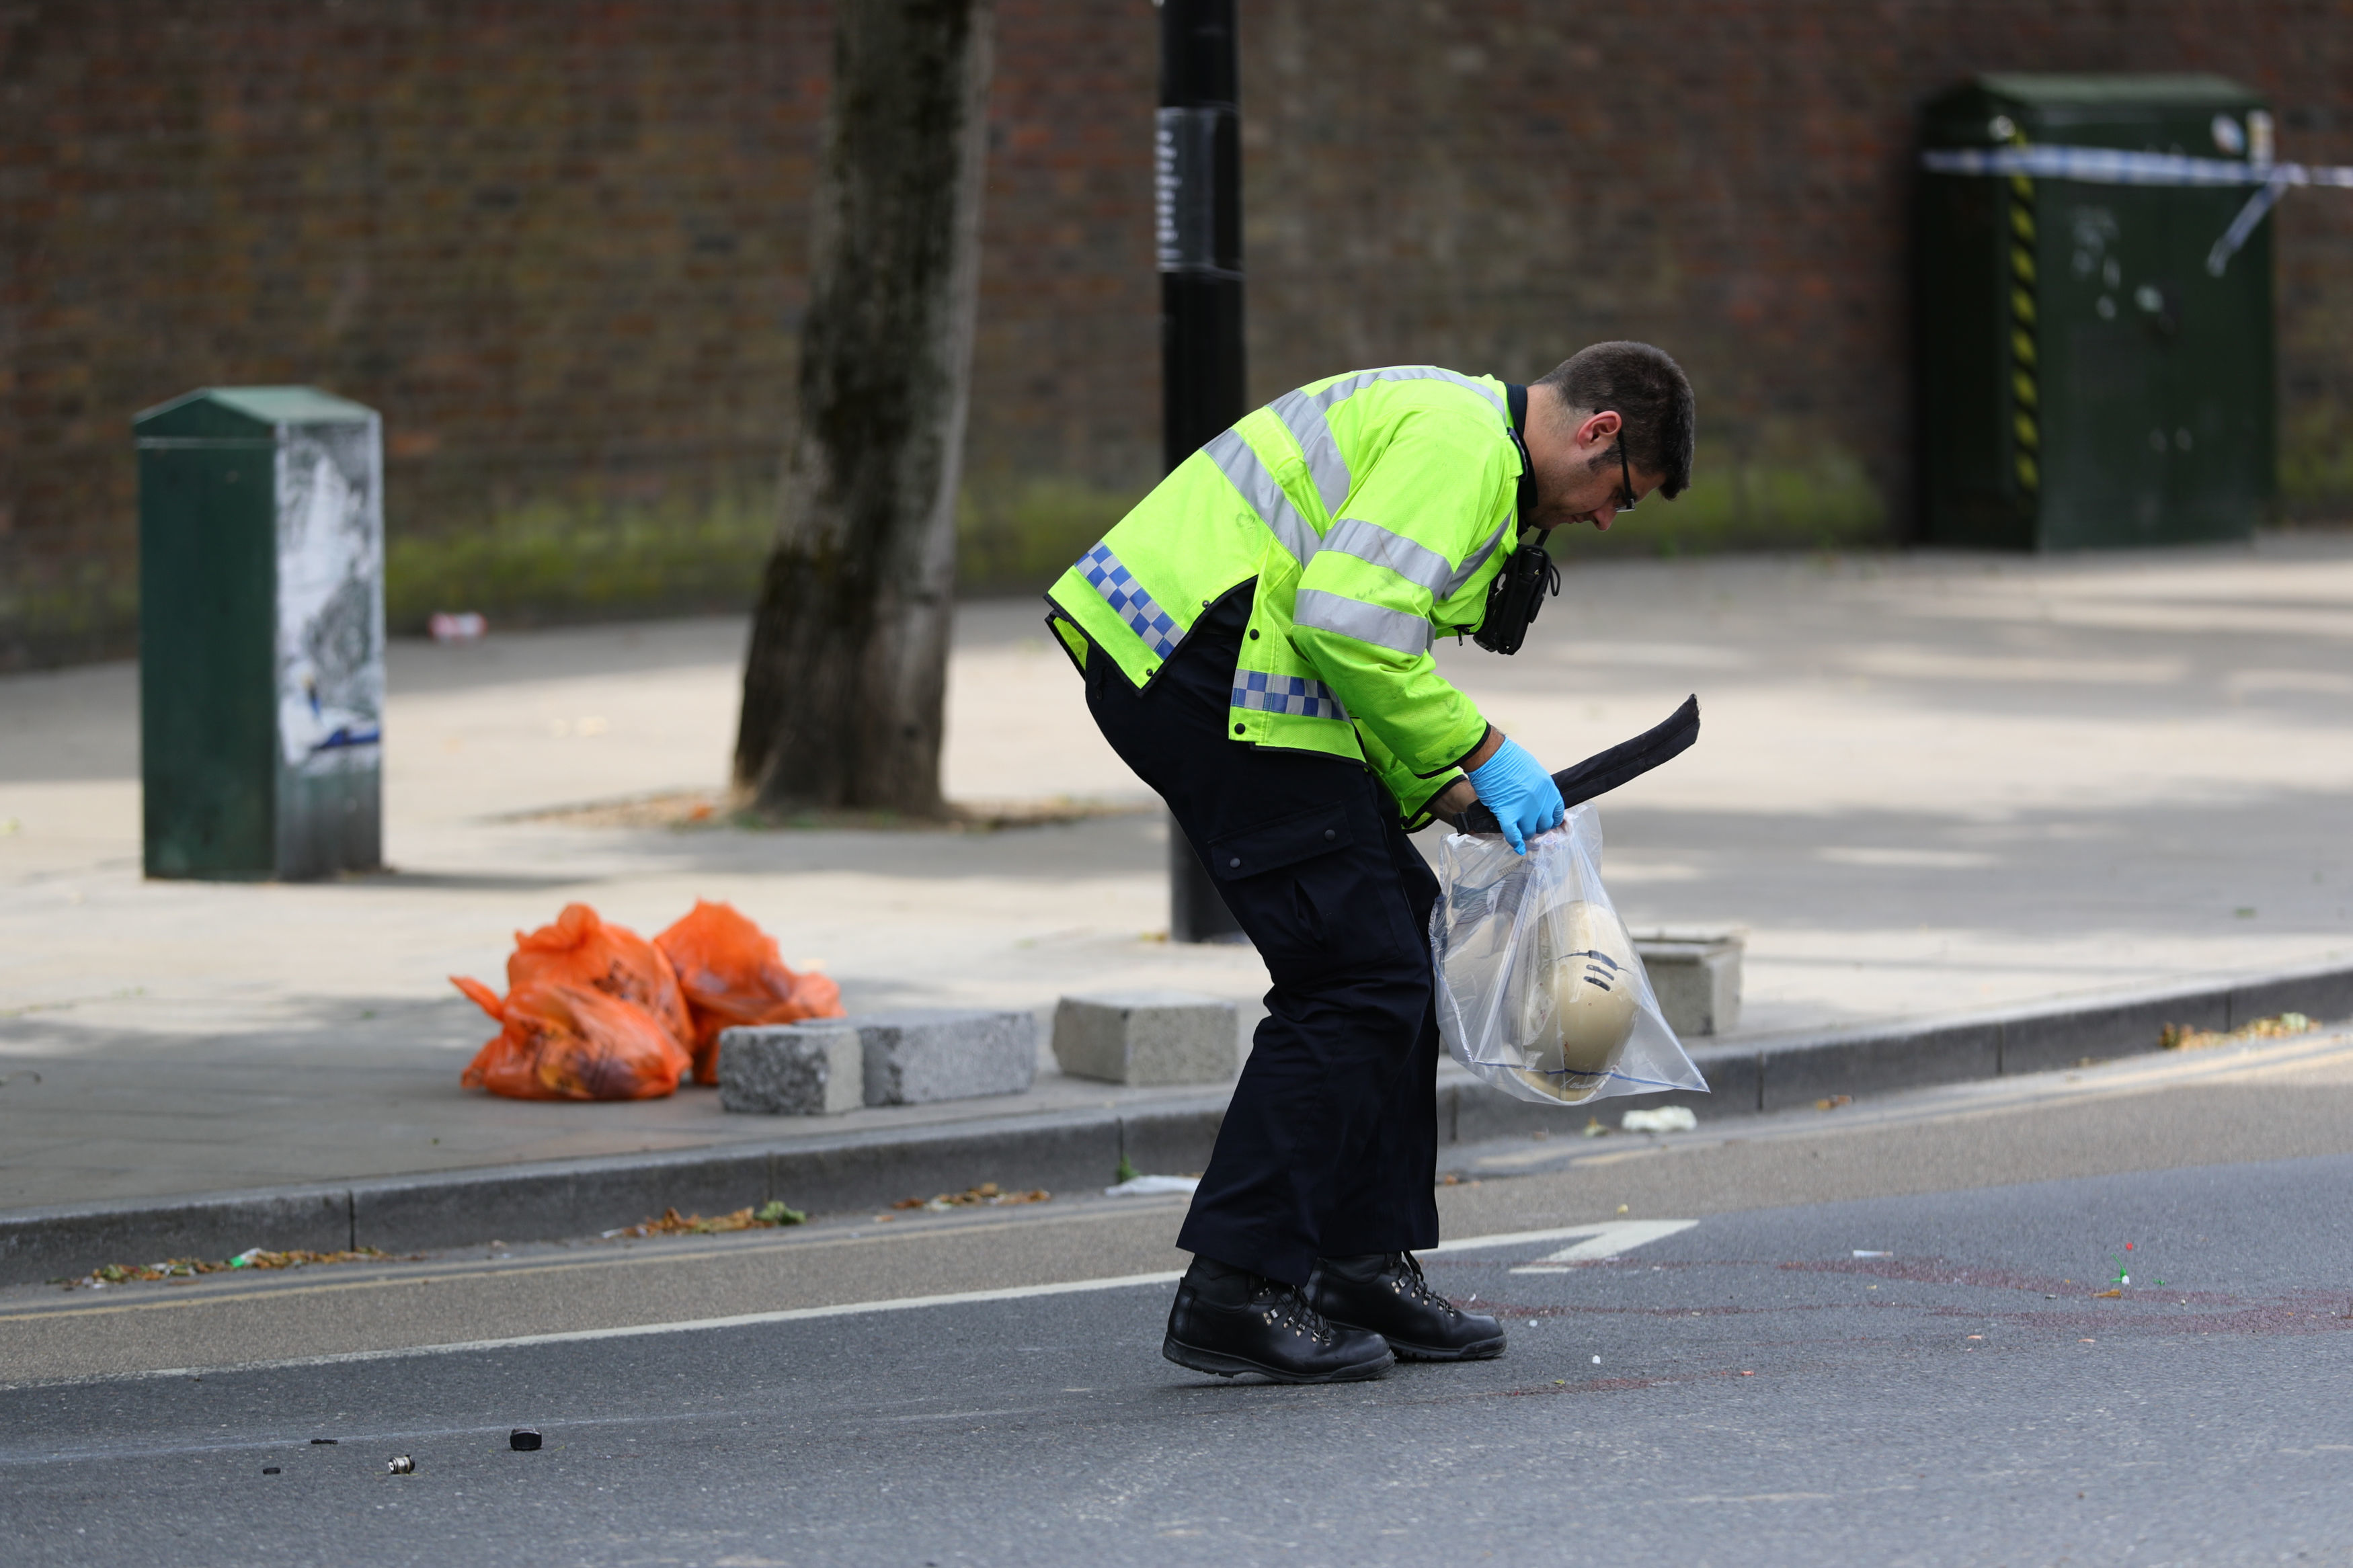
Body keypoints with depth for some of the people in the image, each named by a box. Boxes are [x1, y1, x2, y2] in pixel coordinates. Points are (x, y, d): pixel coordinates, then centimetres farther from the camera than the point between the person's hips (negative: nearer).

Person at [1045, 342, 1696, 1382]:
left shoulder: (1468, 443, 25)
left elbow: (1365, 642, 27)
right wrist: (1480, 751, -10)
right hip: (1210, 672, -11)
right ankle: (1235, 1293, -7)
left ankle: (1362, 1265, 19)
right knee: (1357, 975, -9)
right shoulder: (1460, 441, -10)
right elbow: (1349, 625, -21)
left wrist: (1437, 790, 16)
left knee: (1393, 922, 15)